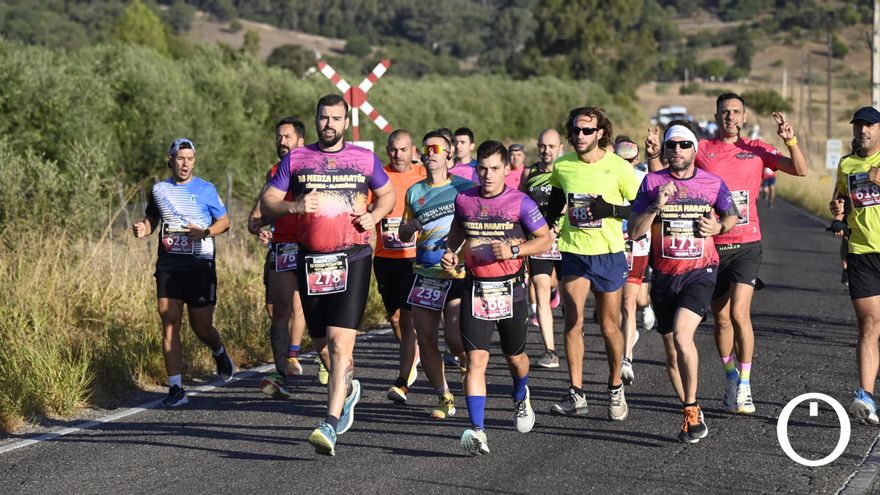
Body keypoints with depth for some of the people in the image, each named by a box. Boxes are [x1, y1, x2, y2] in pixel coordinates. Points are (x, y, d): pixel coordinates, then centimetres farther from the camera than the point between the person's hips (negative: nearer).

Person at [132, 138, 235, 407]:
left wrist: (205, 232, -14)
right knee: (170, 326, -6)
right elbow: (152, 220, 22)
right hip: (168, 266, 2)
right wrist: (143, 228, -1)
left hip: (199, 266, -2)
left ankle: (219, 353, 38)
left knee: (201, 328, 2)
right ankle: (176, 389, -4)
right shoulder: (159, 190, 10)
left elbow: (224, 221, 6)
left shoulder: (206, 190, 1)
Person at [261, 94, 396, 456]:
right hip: (310, 260, 3)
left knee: (340, 340, -16)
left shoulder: (365, 159, 6)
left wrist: (374, 216, 0)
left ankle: (331, 425, -20)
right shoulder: (296, 159, 7)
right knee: (321, 341, 12)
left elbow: (388, 193, 20)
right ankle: (348, 386, 44)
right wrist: (294, 206, -14)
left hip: (353, 258, -3)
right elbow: (266, 202, 6)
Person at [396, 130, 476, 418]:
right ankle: (444, 398, 13)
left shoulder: (466, 188, 0)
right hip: (425, 274, 4)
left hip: (459, 274, -4)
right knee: (426, 340, -1)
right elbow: (404, 236, 21)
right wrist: (409, 227, -2)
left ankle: (467, 360, 21)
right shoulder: (414, 192, 12)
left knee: (455, 338, -14)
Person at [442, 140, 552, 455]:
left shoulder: (520, 202, -8)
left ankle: (521, 399, 51)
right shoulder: (464, 200, 1)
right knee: (476, 360, -13)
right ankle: (477, 431, -20)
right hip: (475, 290, 1)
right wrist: (450, 252, 4)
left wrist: (513, 251, -17)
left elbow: (545, 239, -2)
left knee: (515, 357, 17)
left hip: (510, 290, -1)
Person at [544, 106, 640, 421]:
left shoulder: (618, 167, -7)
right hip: (573, 253, 2)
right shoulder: (562, 166, 3)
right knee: (573, 322, -5)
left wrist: (610, 210, -17)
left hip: (609, 253, -2)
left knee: (610, 327, 4)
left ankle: (616, 389, 21)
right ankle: (576, 394, 1)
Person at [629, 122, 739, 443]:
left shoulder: (712, 183, 1)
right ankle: (690, 414, 26)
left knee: (681, 334, -24)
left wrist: (719, 227, -4)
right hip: (664, 274, 3)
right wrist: (656, 206, -18)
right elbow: (634, 231, -3)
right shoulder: (652, 182, 1)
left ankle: (692, 409, -14)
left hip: (700, 272, -3)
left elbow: (732, 216, 18)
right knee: (671, 351, 9)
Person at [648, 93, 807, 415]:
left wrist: (790, 140, -18)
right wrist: (654, 155, -18)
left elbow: (800, 170, -1)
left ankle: (744, 387, -5)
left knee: (739, 314, -14)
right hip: (712, 244, 2)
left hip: (746, 245, -2)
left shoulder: (756, 150, 4)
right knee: (721, 319, 9)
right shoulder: (702, 149, 4)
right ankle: (731, 377, 30)